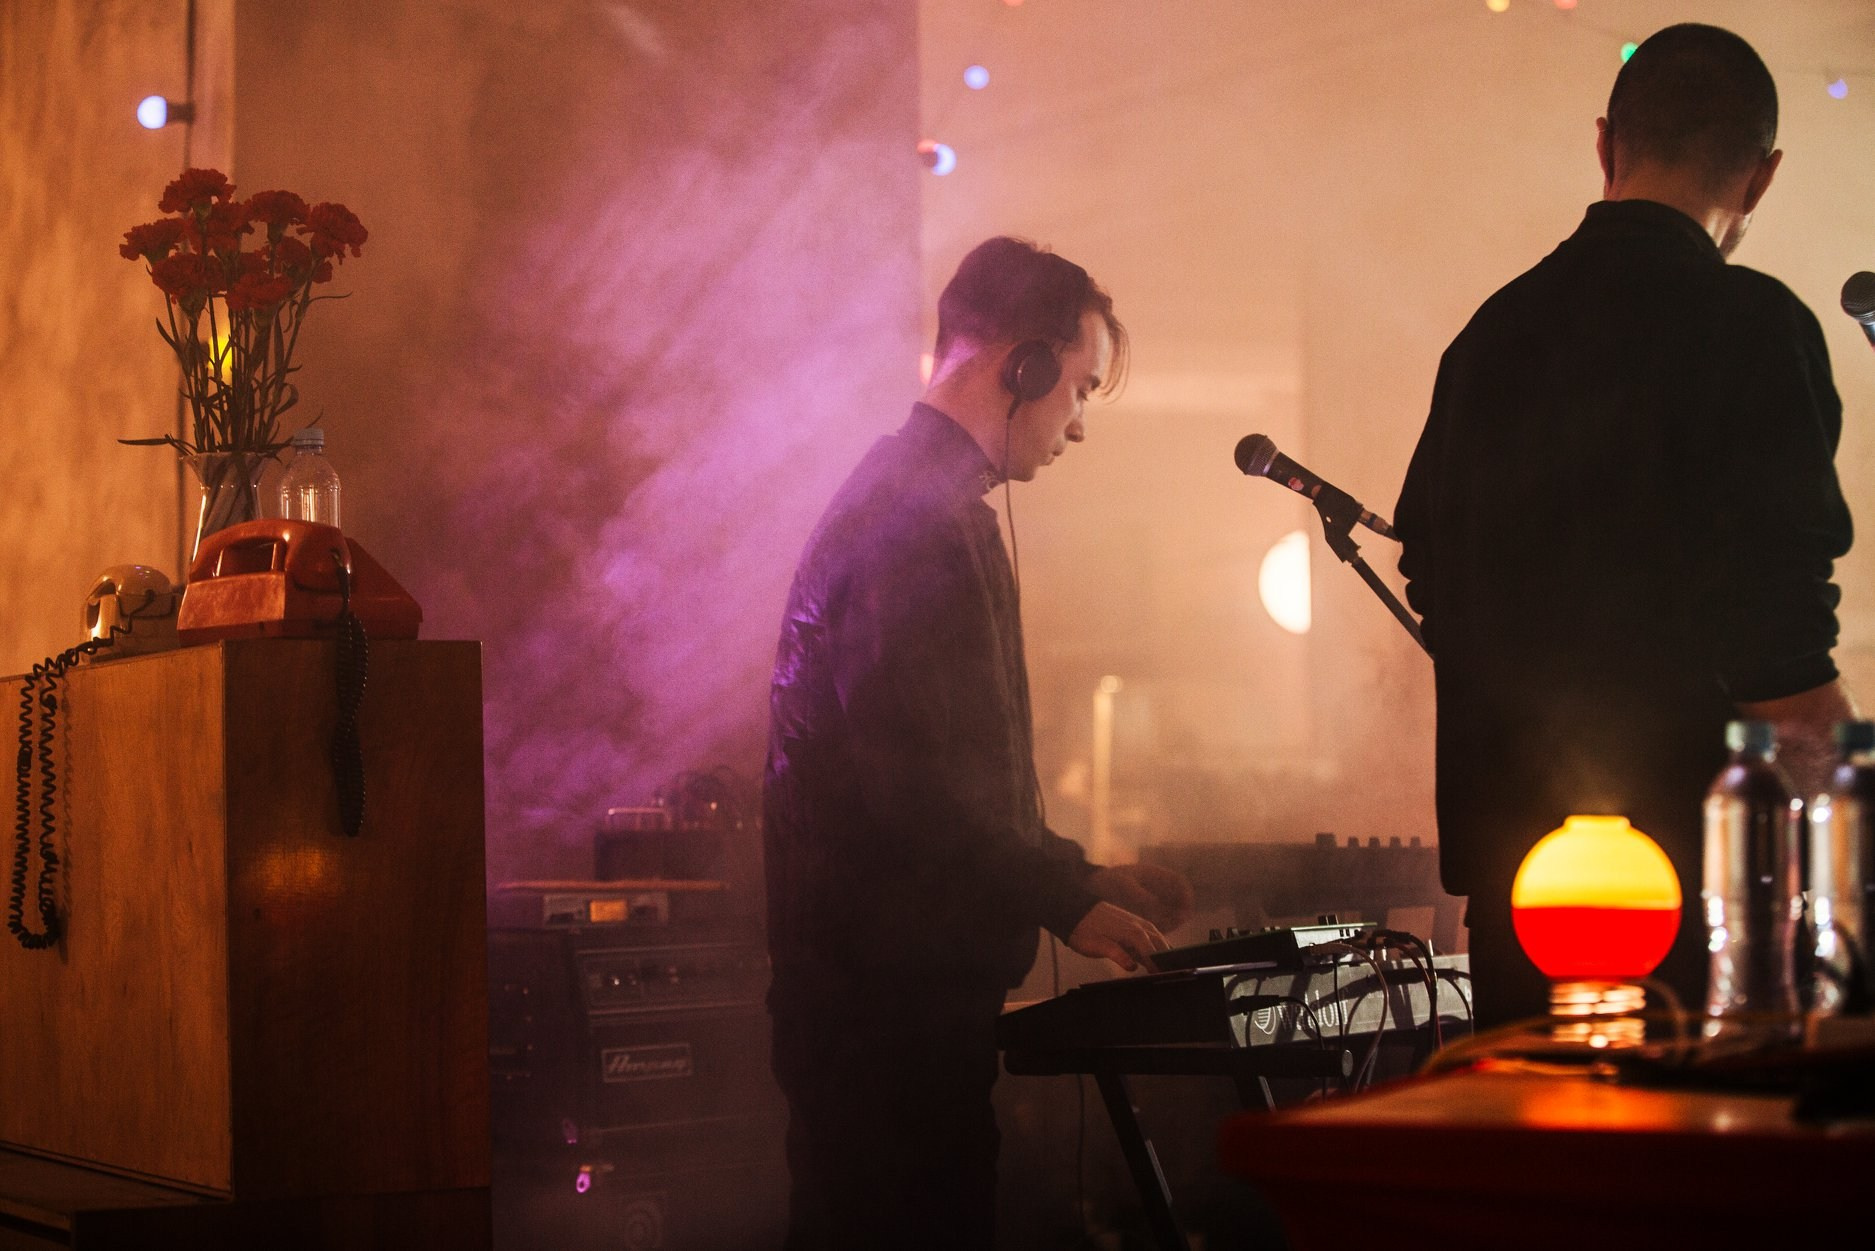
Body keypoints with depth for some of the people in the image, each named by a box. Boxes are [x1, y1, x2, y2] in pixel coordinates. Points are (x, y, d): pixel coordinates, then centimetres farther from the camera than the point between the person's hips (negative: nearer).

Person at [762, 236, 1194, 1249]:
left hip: (882, 983, 11)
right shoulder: (923, 515, -16)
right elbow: (915, 781, -22)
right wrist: (1066, 901, -12)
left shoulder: (911, 494, 19)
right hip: (893, 997, -11)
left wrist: (1075, 876, 19)